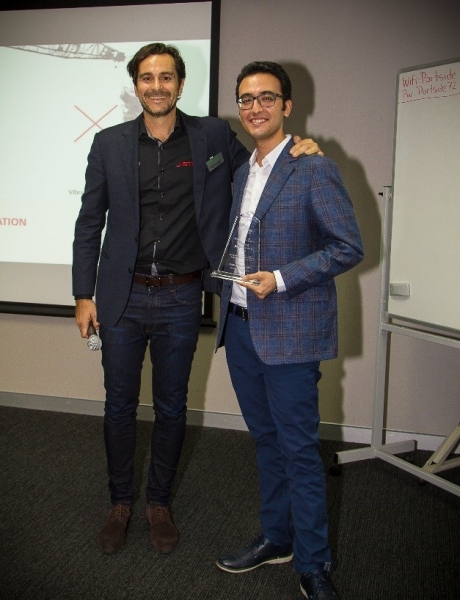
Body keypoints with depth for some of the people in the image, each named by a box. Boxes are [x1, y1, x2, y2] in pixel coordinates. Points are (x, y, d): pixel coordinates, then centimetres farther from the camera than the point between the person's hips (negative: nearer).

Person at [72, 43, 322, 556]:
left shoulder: (212, 136, 1)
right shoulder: (109, 143, 3)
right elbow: (90, 222, 5)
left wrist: (295, 149, -9)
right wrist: (84, 294, 1)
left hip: (181, 301, 0)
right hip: (122, 298, 1)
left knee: (171, 408, 12)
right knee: (119, 406, 12)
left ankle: (159, 503, 32)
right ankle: (120, 503, 32)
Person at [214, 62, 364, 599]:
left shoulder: (314, 168, -9)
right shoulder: (241, 172, 15)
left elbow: (349, 247, -12)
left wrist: (281, 279, -19)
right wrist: (227, 299, 11)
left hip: (289, 331, -7)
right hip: (240, 327, 7)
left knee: (299, 449, 1)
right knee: (266, 440, 17)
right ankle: (275, 538, 33)